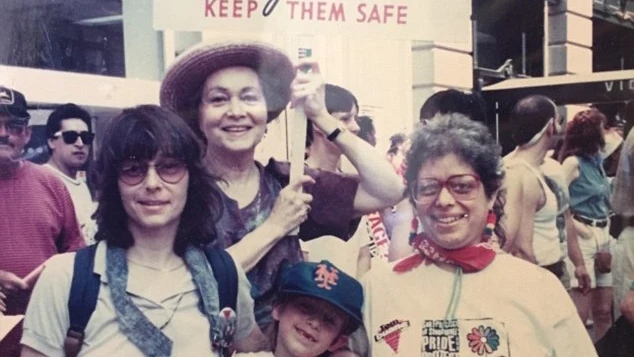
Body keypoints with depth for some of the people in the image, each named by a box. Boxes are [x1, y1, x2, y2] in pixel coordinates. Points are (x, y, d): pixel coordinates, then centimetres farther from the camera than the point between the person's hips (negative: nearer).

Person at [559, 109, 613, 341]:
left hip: (603, 234, 8)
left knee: (604, 310, 12)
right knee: (580, 311, -6)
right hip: (582, 236, -8)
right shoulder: (573, 162, -9)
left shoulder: (597, 160, 15)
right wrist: (578, 227, -15)